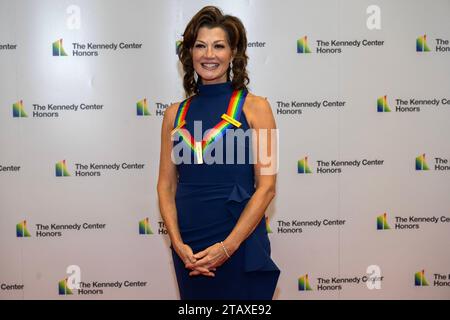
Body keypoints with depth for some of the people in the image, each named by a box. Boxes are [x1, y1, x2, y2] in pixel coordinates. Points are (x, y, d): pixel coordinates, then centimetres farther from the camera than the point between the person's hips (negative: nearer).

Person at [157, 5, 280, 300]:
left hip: (239, 243, -3)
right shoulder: (175, 114, 5)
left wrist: (228, 246, -14)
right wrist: (178, 244, -7)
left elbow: (266, 186, -8)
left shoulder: (254, 107, -4)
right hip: (188, 246, 3)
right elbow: (166, 185, 5)